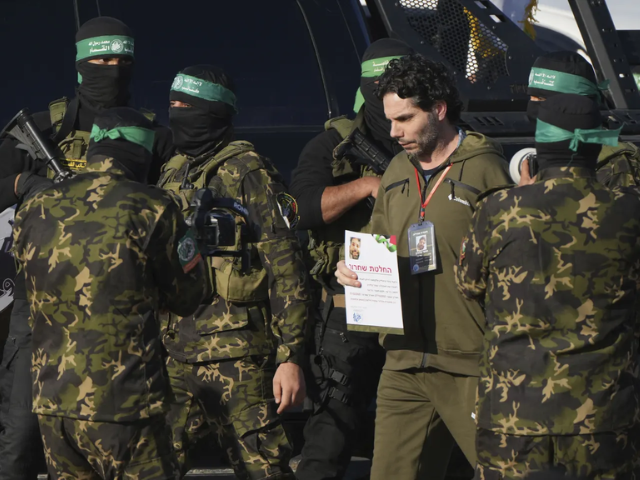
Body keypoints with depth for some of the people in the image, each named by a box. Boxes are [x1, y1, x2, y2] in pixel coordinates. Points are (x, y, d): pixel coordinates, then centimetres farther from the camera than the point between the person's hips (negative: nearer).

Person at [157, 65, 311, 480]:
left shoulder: (247, 172, -5)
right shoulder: (172, 174, 16)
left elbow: (286, 269, -10)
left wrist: (291, 357, -16)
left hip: (236, 357, -7)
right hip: (173, 355, 7)